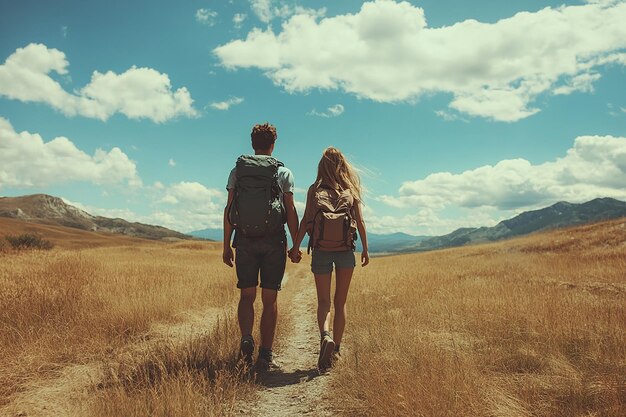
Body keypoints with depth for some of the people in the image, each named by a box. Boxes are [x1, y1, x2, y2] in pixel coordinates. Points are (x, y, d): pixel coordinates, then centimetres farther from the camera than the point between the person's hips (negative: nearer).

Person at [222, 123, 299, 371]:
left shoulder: (237, 170, 7)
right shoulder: (283, 172, 3)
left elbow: (229, 210, 3)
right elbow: (291, 212, -3)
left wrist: (226, 246, 8)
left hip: (245, 241, 1)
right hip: (274, 241, -1)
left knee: (247, 296, 11)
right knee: (269, 299, 5)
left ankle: (246, 339, -11)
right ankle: (265, 356, 7)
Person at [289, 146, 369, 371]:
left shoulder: (315, 189, 3)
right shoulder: (351, 190, 7)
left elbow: (305, 220, -4)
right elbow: (360, 222, 6)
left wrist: (295, 247, -2)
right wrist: (365, 249, 12)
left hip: (321, 250, -1)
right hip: (346, 251, 1)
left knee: (323, 301, 7)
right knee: (340, 302, 13)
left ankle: (325, 336, -19)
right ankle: (336, 349, 17)